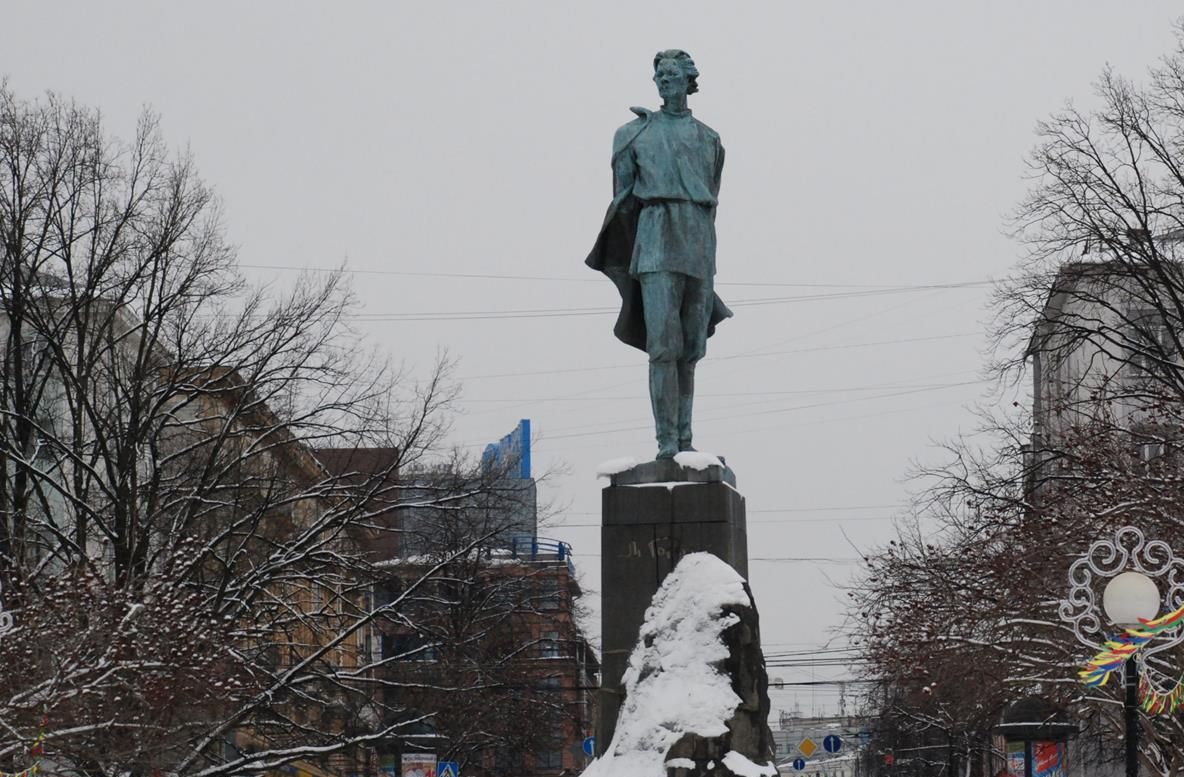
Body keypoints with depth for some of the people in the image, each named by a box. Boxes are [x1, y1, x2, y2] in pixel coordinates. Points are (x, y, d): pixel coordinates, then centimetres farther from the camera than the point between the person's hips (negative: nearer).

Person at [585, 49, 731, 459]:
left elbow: (711, 199, 17)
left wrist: (707, 254, 11)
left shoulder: (709, 139, 18)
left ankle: (684, 441, 5)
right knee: (664, 345, -14)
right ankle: (666, 442, -19)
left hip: (699, 242, 3)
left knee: (689, 350, 3)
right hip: (656, 235, -3)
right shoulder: (635, 133, 10)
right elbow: (623, 199, 10)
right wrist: (626, 258, 5)